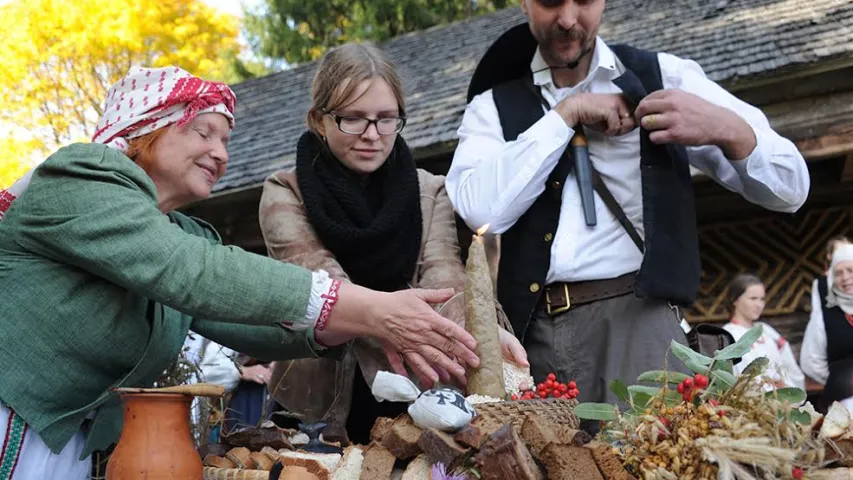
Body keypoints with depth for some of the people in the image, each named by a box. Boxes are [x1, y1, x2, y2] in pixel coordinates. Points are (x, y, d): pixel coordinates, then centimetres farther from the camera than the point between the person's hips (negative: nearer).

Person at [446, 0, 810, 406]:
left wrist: (727, 130, -12)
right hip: (527, 328, 1)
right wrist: (565, 113, -5)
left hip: (635, 317, -1)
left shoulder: (663, 76, 11)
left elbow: (791, 187, 8)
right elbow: (479, 210, -9)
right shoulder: (493, 106, 12)